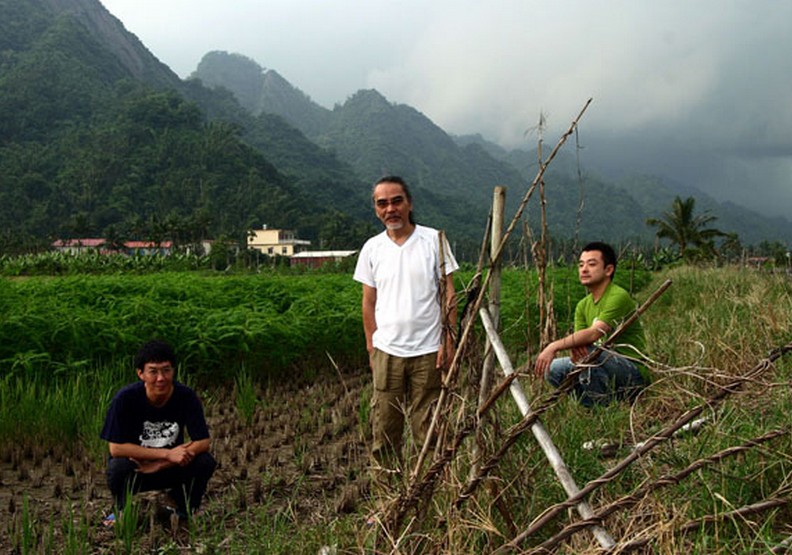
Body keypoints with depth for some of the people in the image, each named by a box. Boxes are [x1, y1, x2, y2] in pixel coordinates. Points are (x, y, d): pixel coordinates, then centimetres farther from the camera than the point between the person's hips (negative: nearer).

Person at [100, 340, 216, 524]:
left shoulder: (186, 396, -17)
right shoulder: (126, 398, -22)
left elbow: (203, 443, -16)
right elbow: (116, 448, -24)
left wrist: (160, 464, -27)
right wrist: (168, 454, -29)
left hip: (170, 470, 2)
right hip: (135, 470, -2)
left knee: (206, 462, -24)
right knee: (119, 466, -34)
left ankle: (183, 513, 3)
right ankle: (122, 513, -2)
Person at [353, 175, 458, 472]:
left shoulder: (433, 240, 0)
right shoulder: (372, 248, 7)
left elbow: (448, 294, 1)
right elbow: (369, 302, 11)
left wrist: (448, 340, -5)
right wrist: (371, 347, 8)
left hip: (427, 350, -2)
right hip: (386, 350, 2)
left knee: (426, 426, 3)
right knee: (384, 427, 5)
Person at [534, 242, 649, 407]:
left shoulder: (619, 297, -16)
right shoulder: (583, 305, 10)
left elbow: (595, 333, -29)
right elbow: (579, 337, 0)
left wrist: (554, 347, -33)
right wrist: (573, 347, -26)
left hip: (634, 373, -8)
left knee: (587, 351, -31)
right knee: (553, 369, -3)